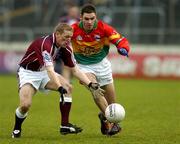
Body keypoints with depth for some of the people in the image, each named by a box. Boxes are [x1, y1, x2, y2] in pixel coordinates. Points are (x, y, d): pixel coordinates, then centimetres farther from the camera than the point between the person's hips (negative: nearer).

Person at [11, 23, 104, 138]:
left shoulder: (65, 47, -8)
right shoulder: (45, 44, -33)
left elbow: (75, 69, -1)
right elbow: (50, 70, -43)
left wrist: (90, 85, -11)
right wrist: (60, 88, -53)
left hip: (44, 71, 7)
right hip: (28, 72, -7)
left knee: (68, 87, -13)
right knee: (25, 105, -26)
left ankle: (65, 125, -6)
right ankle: (16, 129, 4)